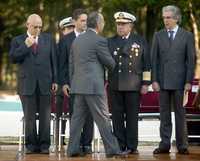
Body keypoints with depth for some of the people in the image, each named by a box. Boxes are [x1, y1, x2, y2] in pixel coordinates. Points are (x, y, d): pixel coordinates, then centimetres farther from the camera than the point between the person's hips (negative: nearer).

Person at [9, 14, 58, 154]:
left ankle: (44, 144, 5)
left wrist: (54, 80, 4)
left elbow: (53, 60, 10)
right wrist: (25, 46, -13)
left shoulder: (48, 39, 11)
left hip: (45, 82, 1)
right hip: (28, 83, -1)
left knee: (45, 115, 0)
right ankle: (31, 145, 9)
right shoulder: (18, 41, 8)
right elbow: (13, 58, -3)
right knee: (29, 116, 3)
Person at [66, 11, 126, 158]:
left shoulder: (77, 40, 14)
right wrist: (115, 68, 19)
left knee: (78, 117, 9)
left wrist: (73, 83, 23)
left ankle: (73, 149, 8)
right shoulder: (99, 41, -9)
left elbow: (71, 65, 17)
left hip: (78, 85, 7)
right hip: (94, 86, -7)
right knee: (102, 118, -4)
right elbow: (110, 63, -3)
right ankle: (112, 149, -1)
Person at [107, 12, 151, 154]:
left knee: (132, 117, 1)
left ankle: (132, 146, 5)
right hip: (115, 86, 2)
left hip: (133, 86, -2)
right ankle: (120, 146, 8)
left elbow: (146, 64, 5)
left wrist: (145, 83, -1)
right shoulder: (110, 42, 11)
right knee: (117, 117, 2)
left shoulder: (140, 41, 7)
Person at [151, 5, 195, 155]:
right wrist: (154, 80, -2)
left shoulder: (187, 36, 2)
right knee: (164, 114, 4)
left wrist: (189, 81, -6)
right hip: (163, 81, 2)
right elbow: (154, 59, 6)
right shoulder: (158, 36, 8)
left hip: (179, 81, -2)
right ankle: (165, 145, 8)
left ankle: (182, 145, 7)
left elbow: (191, 60, 0)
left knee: (180, 113, 1)